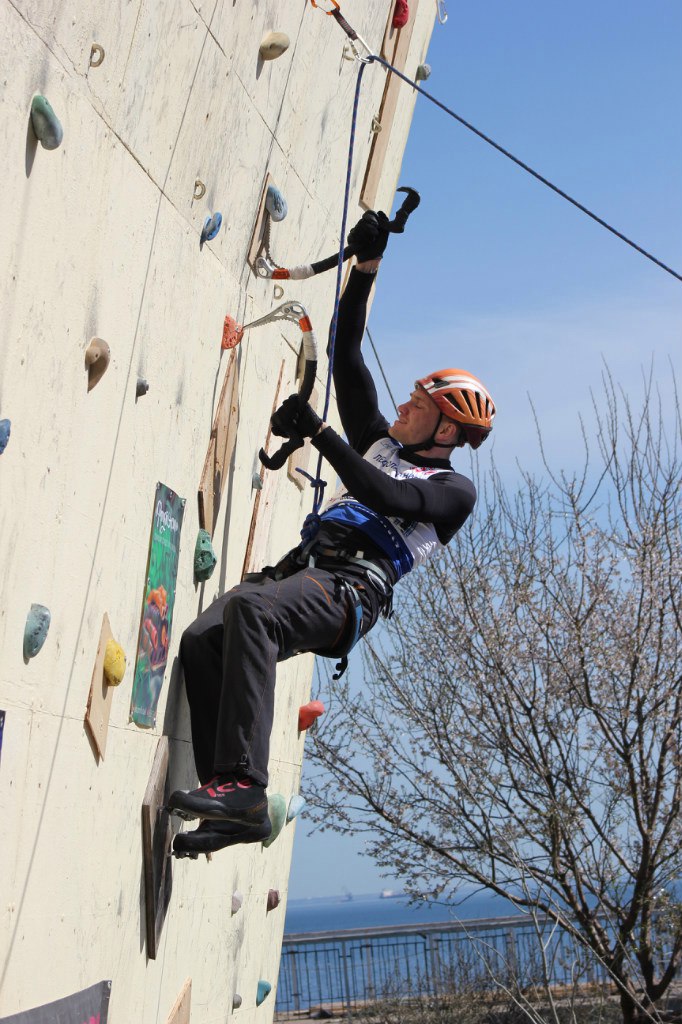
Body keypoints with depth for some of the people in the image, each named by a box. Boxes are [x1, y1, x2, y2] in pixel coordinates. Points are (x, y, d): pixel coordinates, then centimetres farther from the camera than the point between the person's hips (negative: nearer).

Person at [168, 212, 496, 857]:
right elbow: (347, 355, 32)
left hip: (350, 588, -7)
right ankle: (234, 808, -19)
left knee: (249, 609, -37)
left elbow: (388, 499, -11)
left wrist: (318, 431, -11)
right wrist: (366, 266, 30)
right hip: (304, 565, 7)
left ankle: (243, 784, -40)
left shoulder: (454, 489, 11)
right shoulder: (378, 443, 31)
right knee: (202, 640, -22)